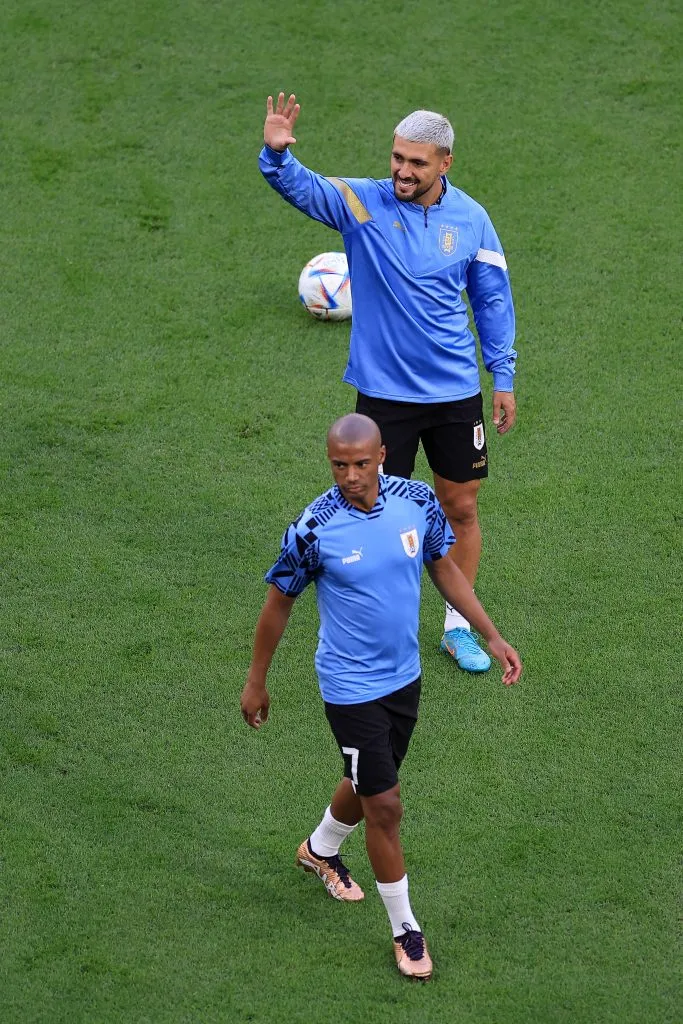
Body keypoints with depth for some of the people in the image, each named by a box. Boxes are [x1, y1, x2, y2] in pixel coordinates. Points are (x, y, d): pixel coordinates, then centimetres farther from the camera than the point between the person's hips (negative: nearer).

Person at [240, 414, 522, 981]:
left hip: (404, 675, 5)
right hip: (351, 686, -5)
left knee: (369, 783, 24)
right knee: (385, 805, -3)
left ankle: (320, 850, 55)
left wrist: (493, 636, 4)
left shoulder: (418, 501, -11)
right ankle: (405, 928, 15)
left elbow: (444, 568, 6)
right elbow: (279, 603, -8)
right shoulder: (314, 528, -22)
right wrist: (256, 683, 0)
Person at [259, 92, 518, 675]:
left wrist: (503, 379, 8)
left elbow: (493, 301, 7)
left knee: (461, 510, 10)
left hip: (455, 393, 2)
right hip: (384, 392, -2)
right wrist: (277, 152, -46)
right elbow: (299, 186, -24)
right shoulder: (362, 202, -9)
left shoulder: (470, 219, -3)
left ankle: (458, 627, 26)